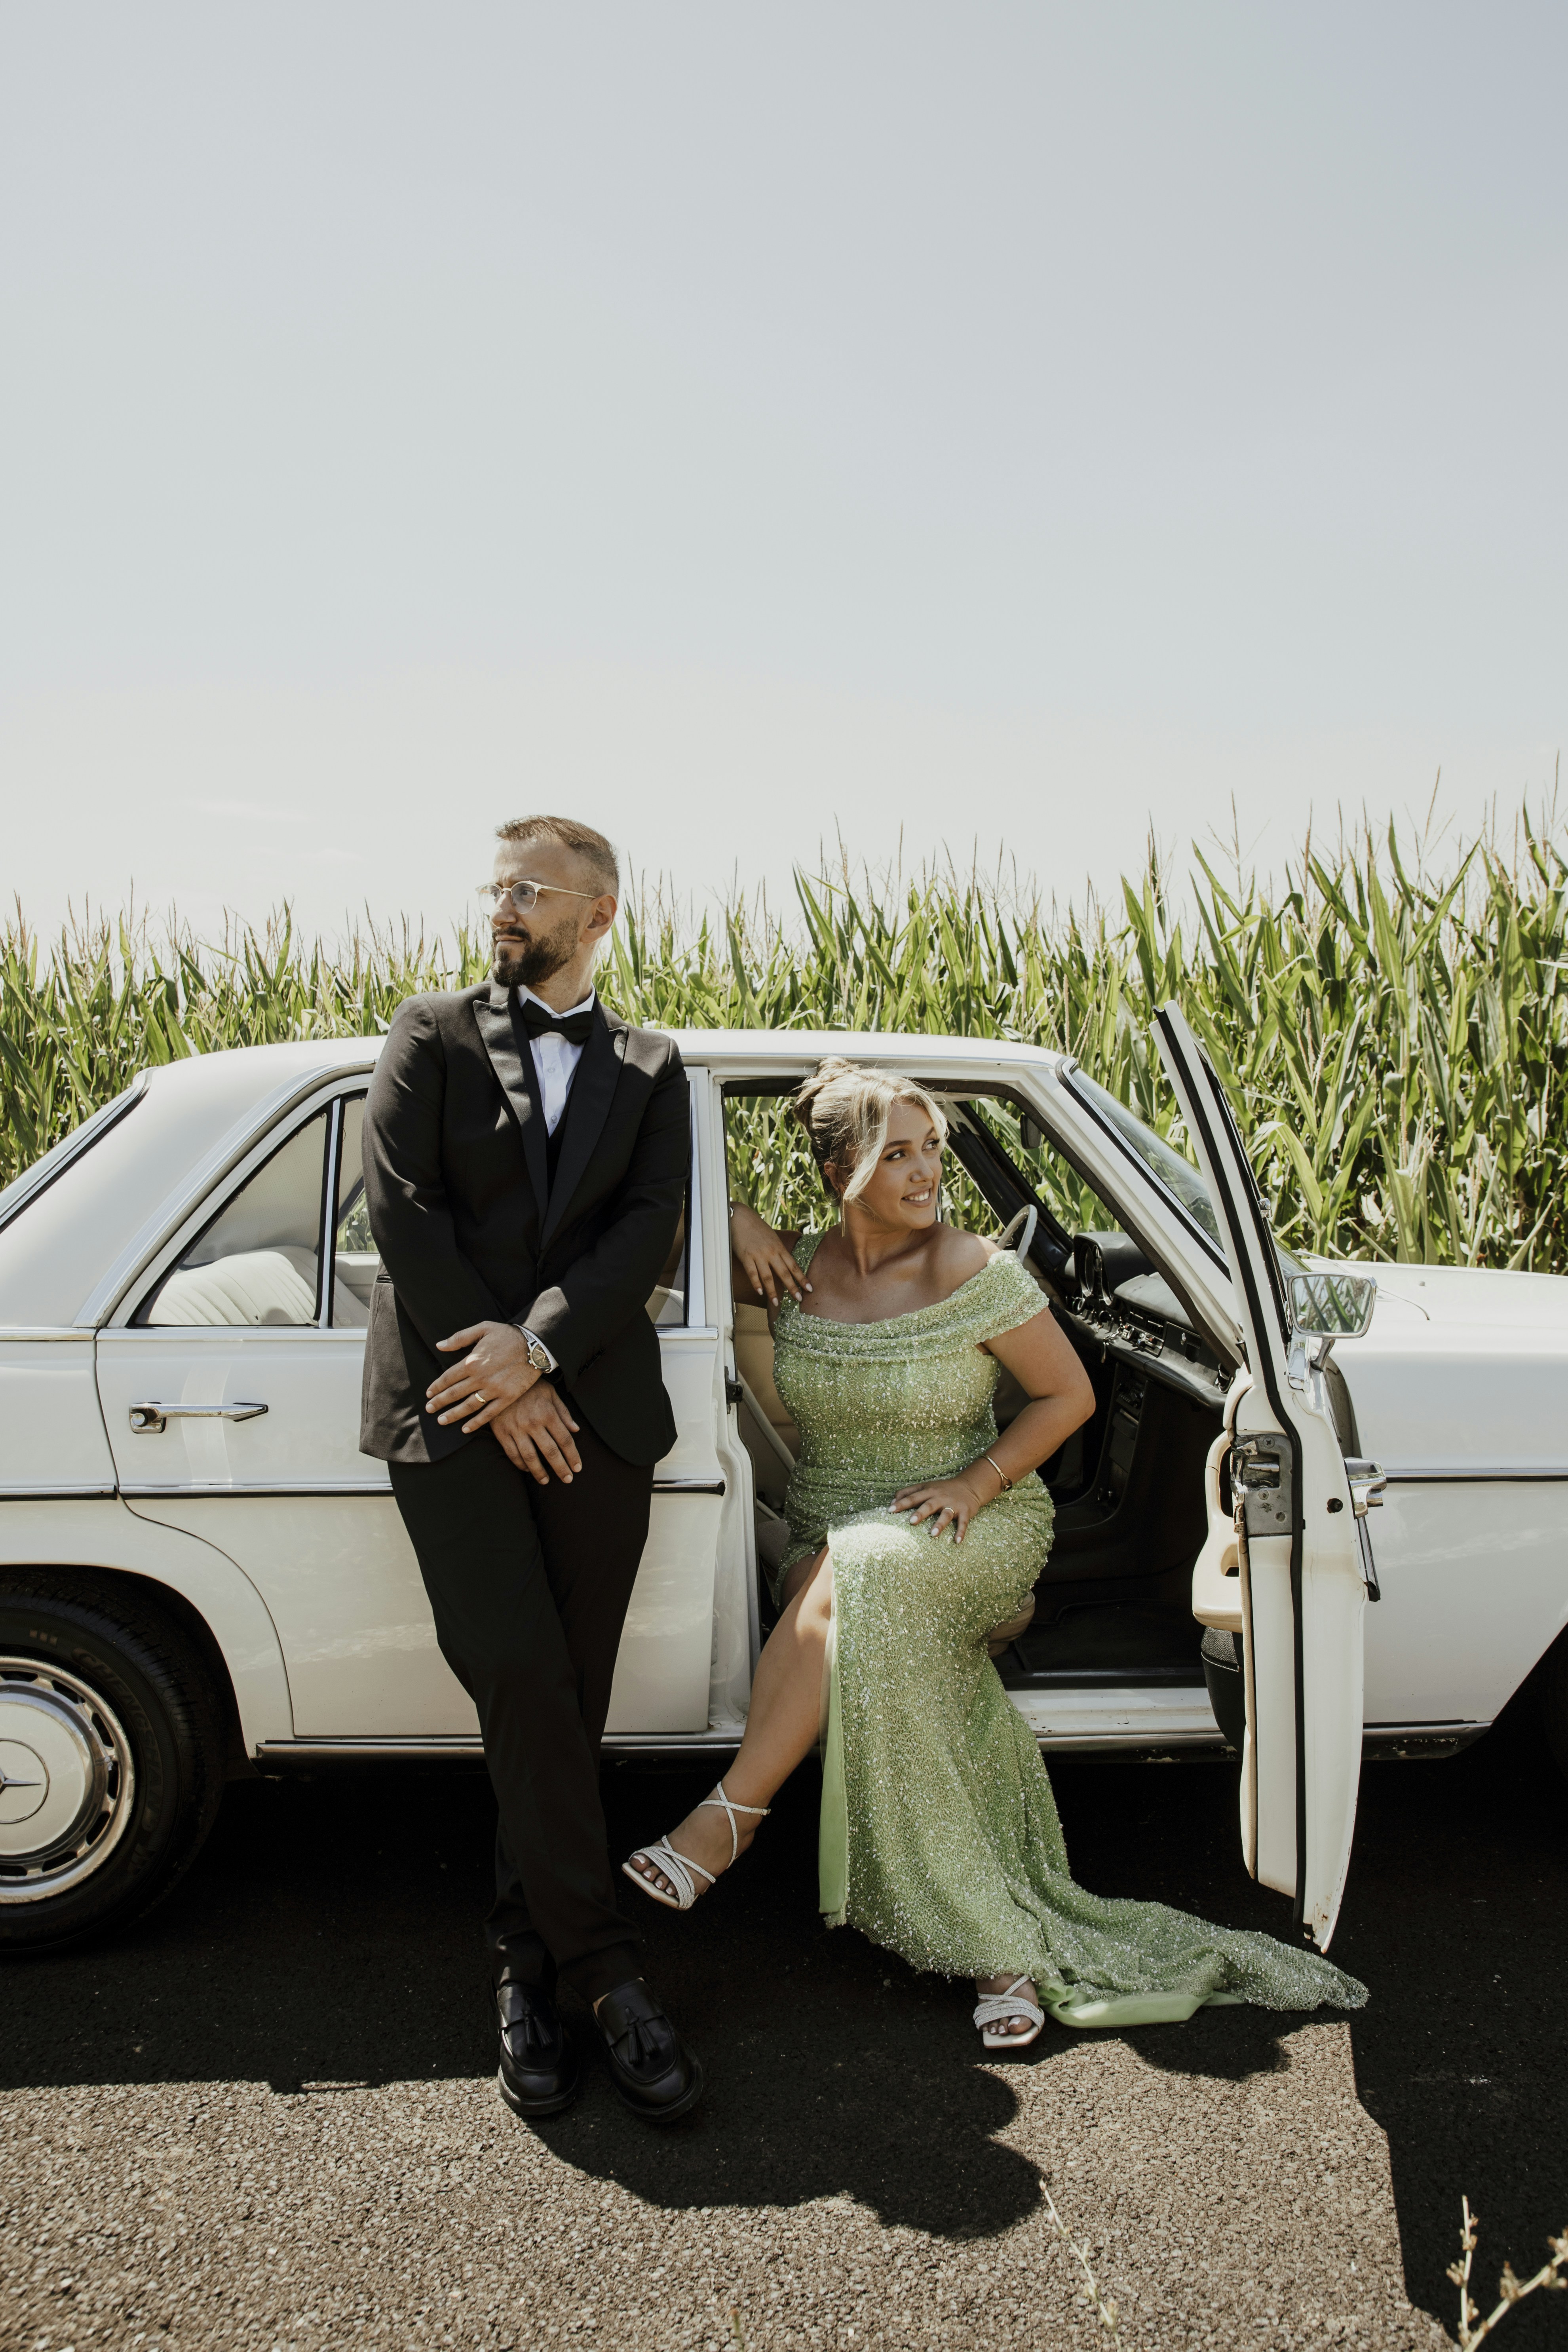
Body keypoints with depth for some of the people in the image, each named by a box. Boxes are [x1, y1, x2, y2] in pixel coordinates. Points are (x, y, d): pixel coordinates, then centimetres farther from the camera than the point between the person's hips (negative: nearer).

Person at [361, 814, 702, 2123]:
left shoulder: (651, 1073, 13)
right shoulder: (431, 1039, 9)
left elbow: (648, 1229, 0)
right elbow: (404, 1212, -2)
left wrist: (538, 1346, -15)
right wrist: (504, 1388, -9)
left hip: (593, 1411, 2)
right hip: (452, 1410, -2)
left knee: (566, 1706, 4)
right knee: (524, 1686, -12)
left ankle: (528, 1967, 19)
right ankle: (606, 1974, -3)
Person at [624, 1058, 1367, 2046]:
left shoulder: (973, 1273, -9)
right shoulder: (797, 1269, 2)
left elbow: (1068, 1394, -2)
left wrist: (977, 1482, -14)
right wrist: (738, 1217, -5)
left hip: (974, 1530, -3)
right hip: (833, 1536, 3)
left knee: (844, 1581, -36)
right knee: (883, 1687, -28)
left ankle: (732, 1814, -24)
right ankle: (1001, 1952, -23)